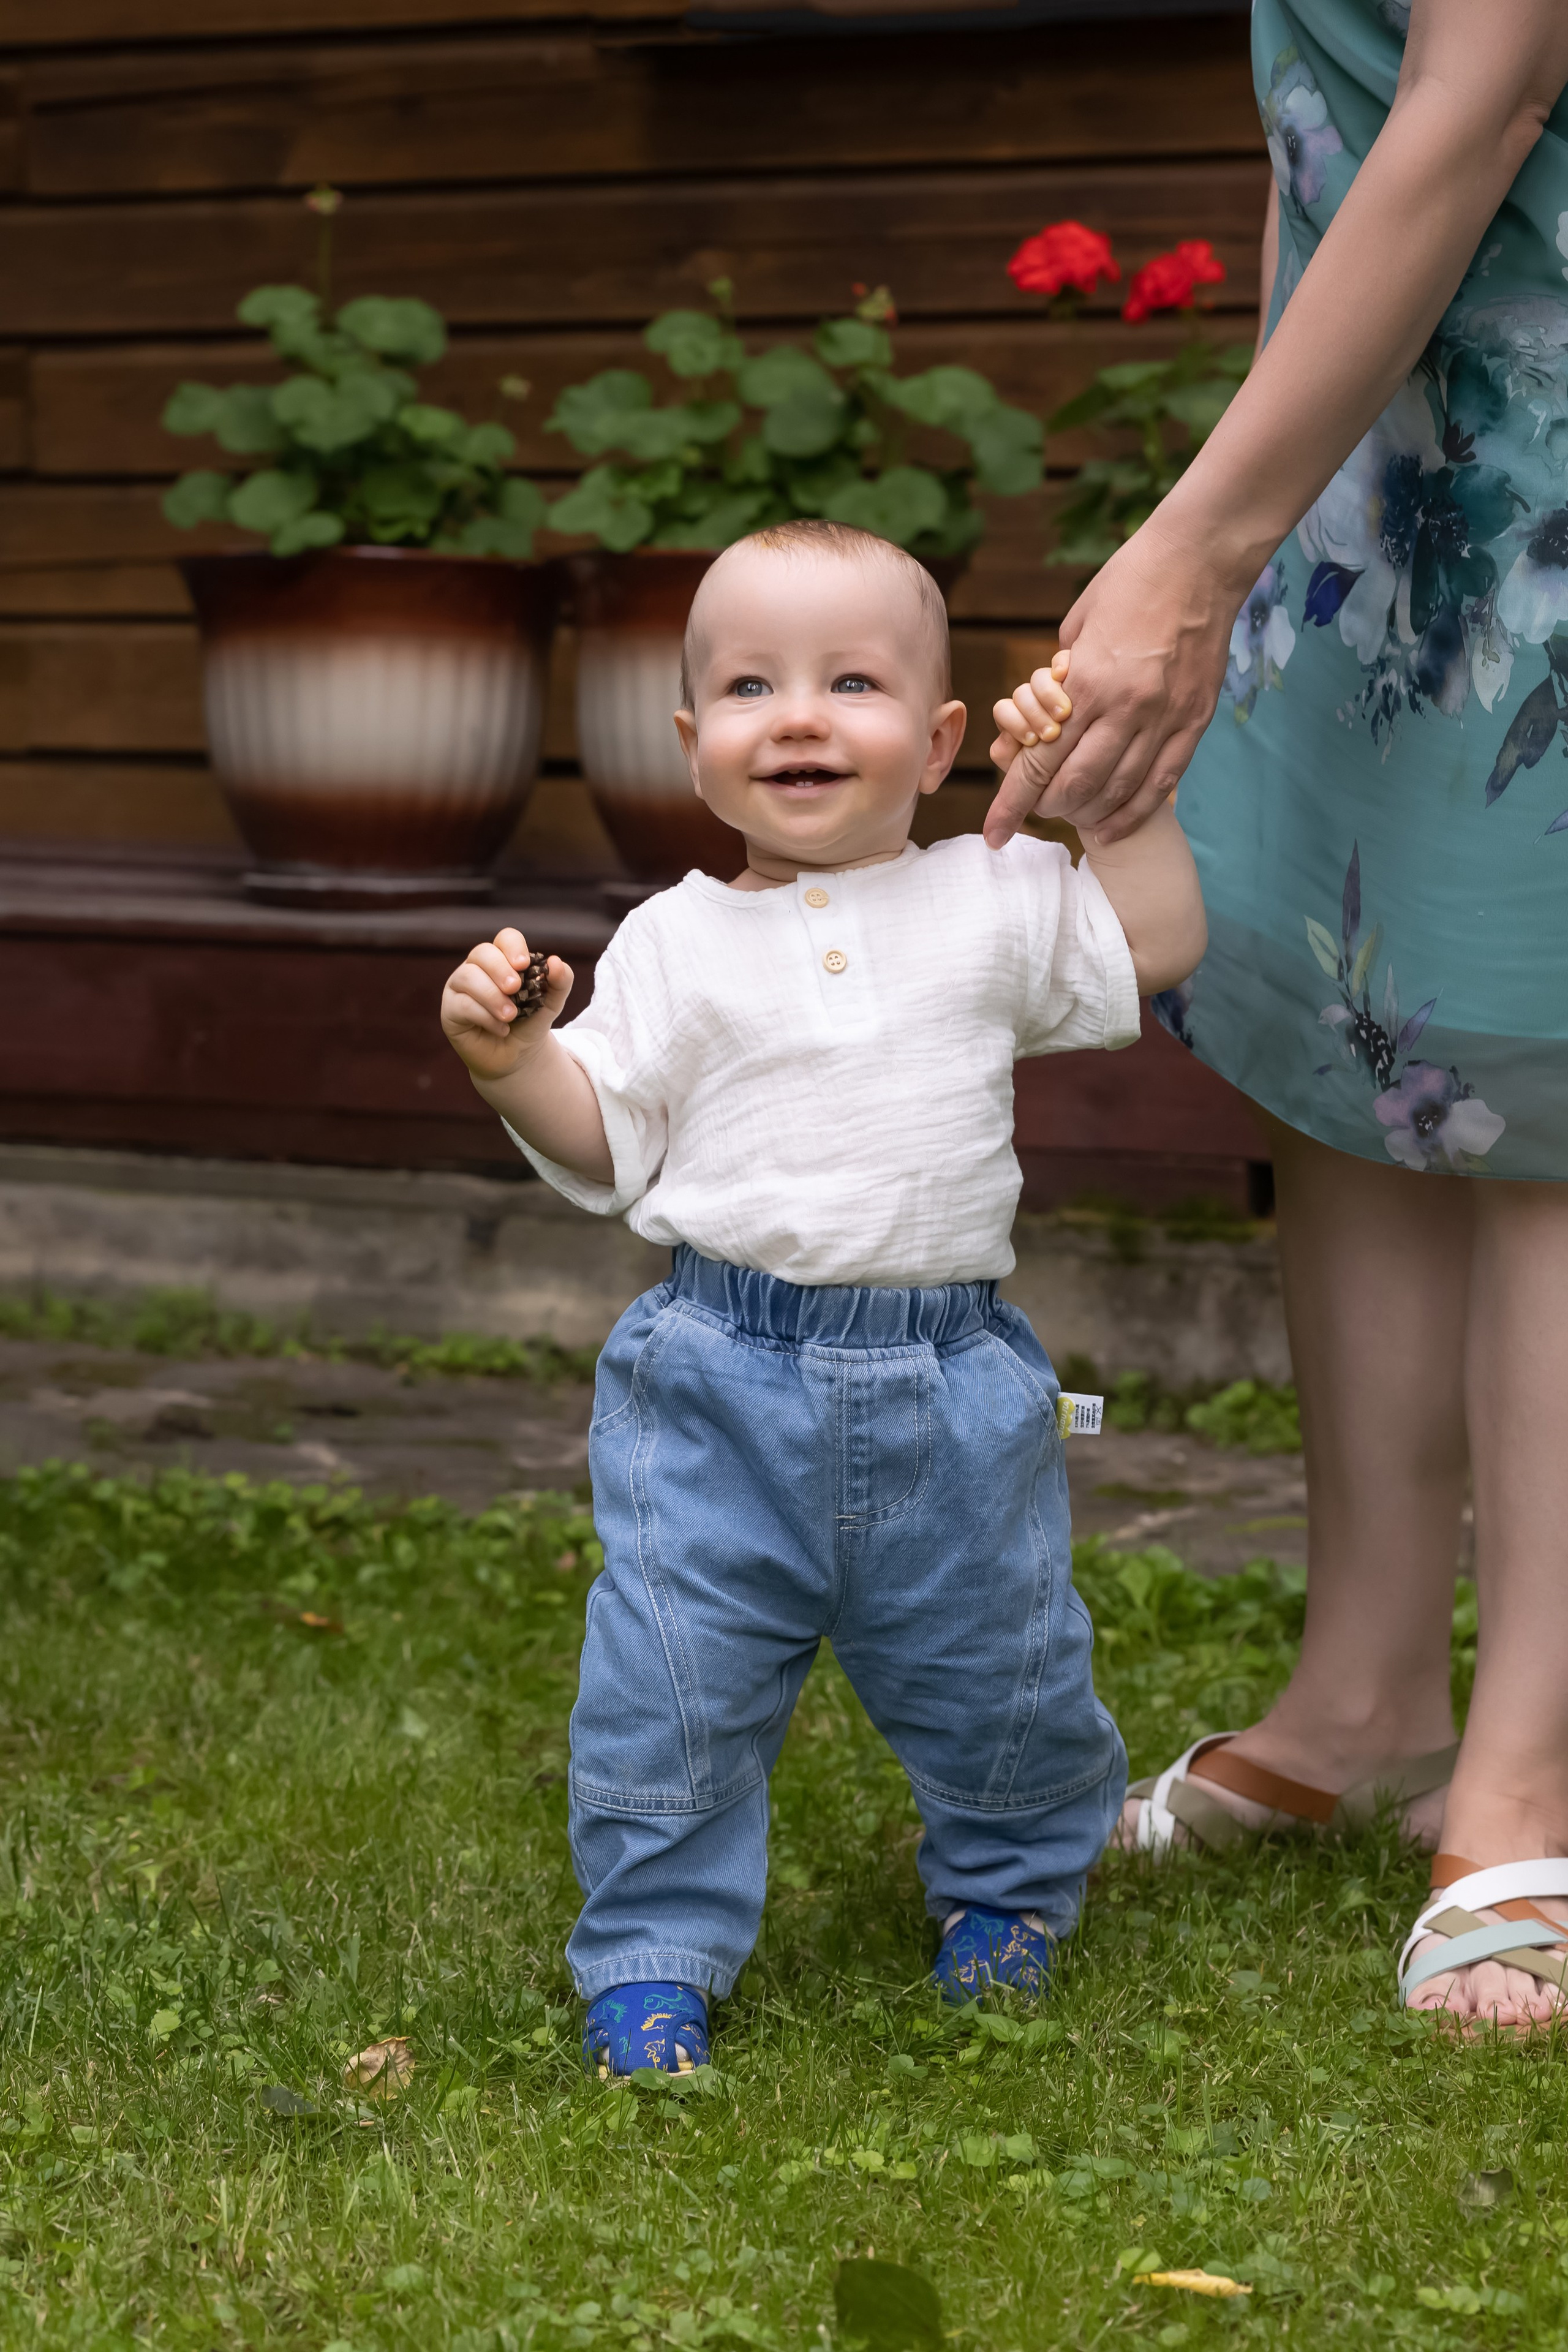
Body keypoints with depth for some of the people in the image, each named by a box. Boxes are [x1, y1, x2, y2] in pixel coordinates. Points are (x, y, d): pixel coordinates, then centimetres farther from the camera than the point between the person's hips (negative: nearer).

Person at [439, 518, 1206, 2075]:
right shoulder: (677, 944, 2)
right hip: (723, 1377, -1)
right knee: (669, 1682, -4)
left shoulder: (992, 905, 4)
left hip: (949, 1385, 1)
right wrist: (511, 1056, -13)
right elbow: (604, 1145, 4)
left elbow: (1160, 941, 6)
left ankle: (1010, 1879, 40)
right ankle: (654, 1953, 12)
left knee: (1001, 1675, 13)